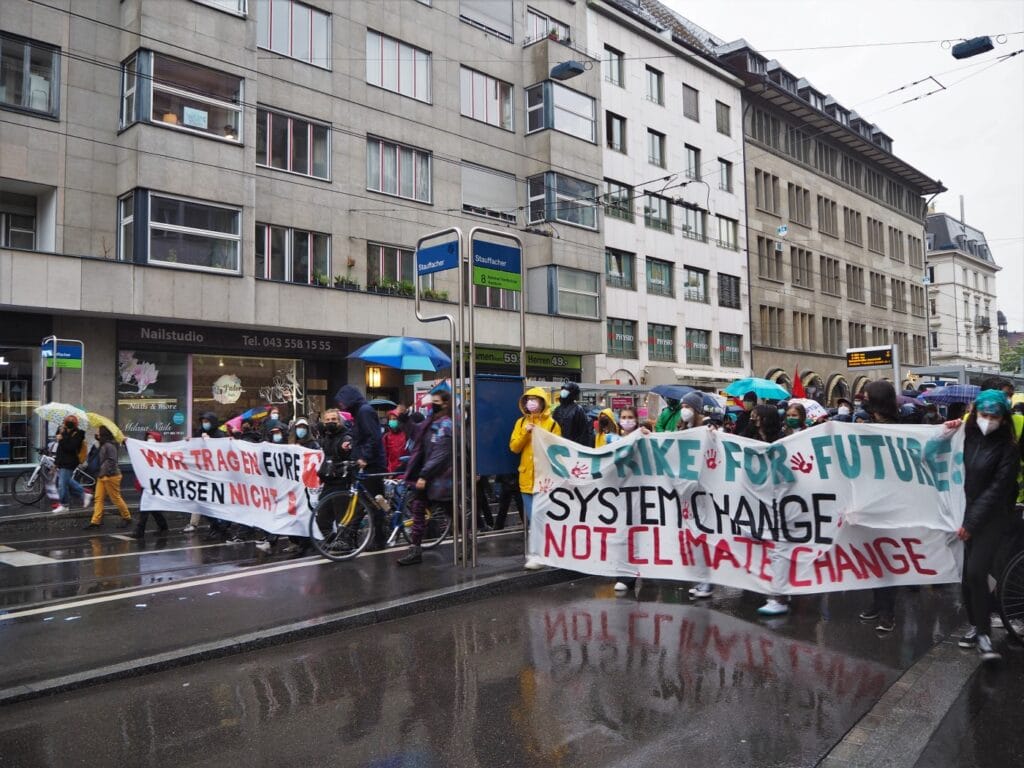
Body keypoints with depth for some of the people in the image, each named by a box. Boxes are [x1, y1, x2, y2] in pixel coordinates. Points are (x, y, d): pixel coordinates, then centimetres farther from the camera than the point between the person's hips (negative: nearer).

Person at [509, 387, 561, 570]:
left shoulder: (552, 424, -1)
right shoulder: (521, 422, 10)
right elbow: (513, 447, 3)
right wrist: (525, 433, -10)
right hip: (527, 476, 4)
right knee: (531, 517, 9)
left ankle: (538, 553, -2)